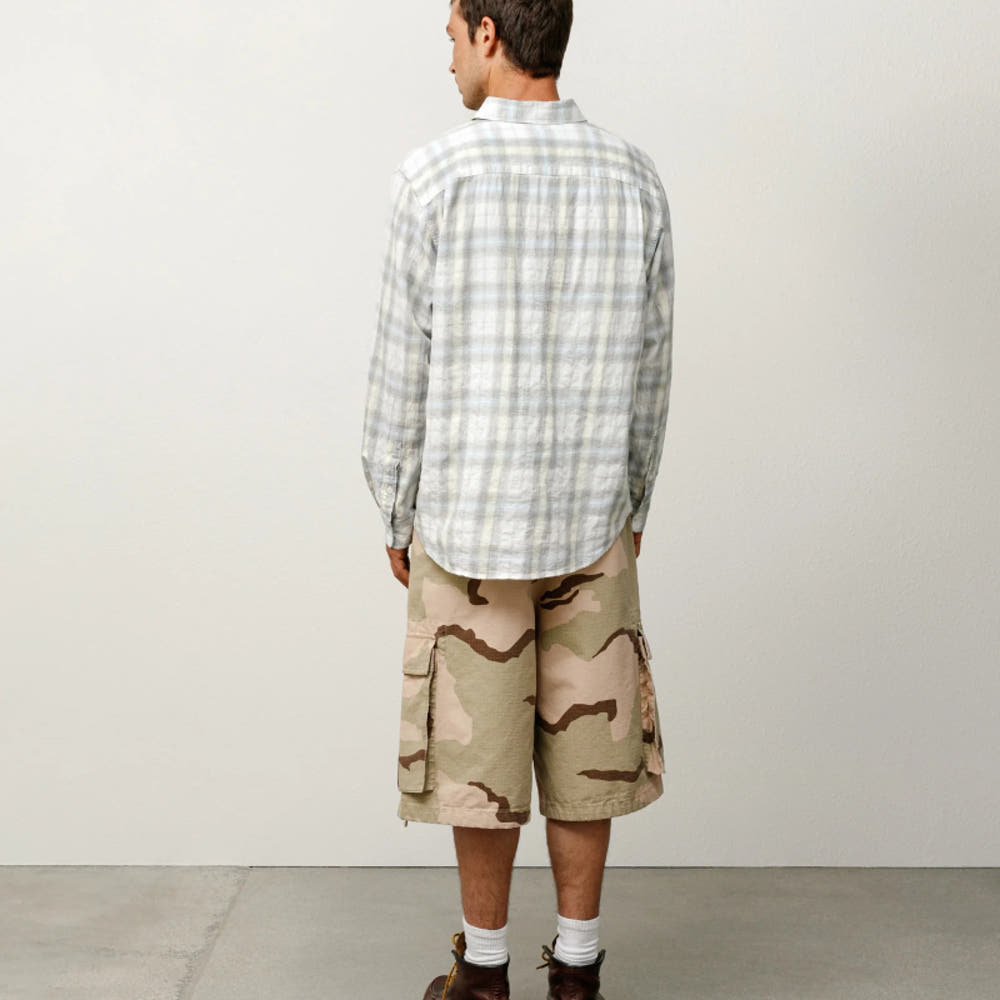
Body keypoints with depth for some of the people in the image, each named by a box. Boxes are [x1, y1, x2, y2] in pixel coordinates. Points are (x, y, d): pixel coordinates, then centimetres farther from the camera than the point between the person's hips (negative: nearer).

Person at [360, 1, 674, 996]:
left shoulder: (434, 176, -13)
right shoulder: (633, 179, -2)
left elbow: (404, 366, -9)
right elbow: (648, 370, 4)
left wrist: (395, 516, 3)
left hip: (466, 522, -3)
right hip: (590, 520, 3)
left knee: (479, 755, 11)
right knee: (583, 748, 13)